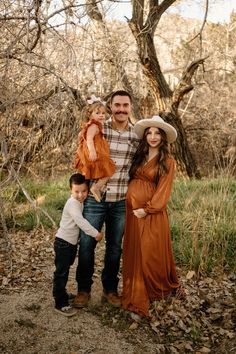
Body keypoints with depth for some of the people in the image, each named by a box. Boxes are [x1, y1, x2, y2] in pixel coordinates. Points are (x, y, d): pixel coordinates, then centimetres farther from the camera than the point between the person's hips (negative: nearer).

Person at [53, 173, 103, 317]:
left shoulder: (81, 202, 6)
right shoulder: (72, 203, -22)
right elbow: (80, 221, -31)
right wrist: (96, 233, -31)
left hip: (72, 243, 9)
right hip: (63, 242, -9)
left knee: (65, 271, 21)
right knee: (61, 273, -3)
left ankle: (61, 294, 37)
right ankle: (60, 304, 3)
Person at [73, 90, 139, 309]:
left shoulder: (137, 134, 3)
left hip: (122, 201, 2)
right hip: (95, 198, -2)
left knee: (115, 247, 13)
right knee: (86, 244, 5)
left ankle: (110, 289, 31)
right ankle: (83, 289, 25)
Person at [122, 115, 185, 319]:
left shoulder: (168, 162, -1)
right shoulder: (139, 156, 12)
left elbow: (163, 191, -7)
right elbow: (130, 180, 13)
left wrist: (147, 209, -13)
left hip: (152, 214, -4)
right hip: (132, 211, 4)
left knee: (151, 254, 0)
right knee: (134, 255, 7)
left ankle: (164, 288, 26)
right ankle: (137, 303, 18)